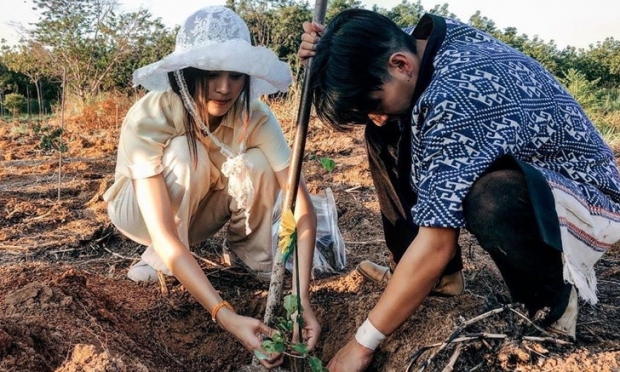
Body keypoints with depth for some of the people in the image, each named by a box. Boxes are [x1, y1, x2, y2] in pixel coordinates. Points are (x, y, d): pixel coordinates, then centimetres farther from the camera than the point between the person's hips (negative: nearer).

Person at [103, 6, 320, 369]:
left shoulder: (255, 117, -27)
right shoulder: (149, 118, -36)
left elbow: (302, 203, -31)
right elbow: (162, 234, -42)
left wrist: (302, 297, -43)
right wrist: (226, 315, -52)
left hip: (201, 209, 2)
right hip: (140, 209, -2)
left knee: (255, 164, -29)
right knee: (184, 154, -35)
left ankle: (253, 255, -4)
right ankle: (160, 260, -12)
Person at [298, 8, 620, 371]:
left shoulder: (460, 96, -34)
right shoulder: (415, 42, -9)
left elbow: (435, 244, -33)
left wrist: (363, 342, -24)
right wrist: (328, 54, -11)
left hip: (589, 199, -8)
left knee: (491, 199, -41)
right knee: (386, 138, -2)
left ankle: (551, 303, -9)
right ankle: (441, 274, 6)